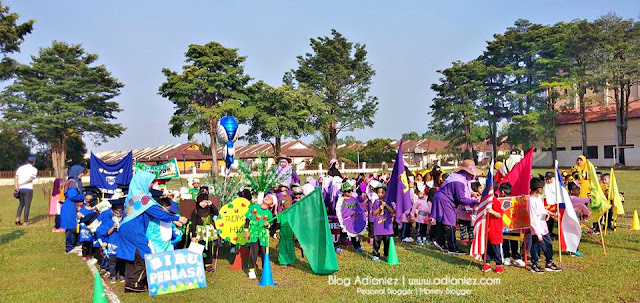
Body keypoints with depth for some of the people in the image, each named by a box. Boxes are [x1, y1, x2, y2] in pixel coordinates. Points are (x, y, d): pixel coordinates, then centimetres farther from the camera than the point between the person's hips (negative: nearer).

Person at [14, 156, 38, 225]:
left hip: (20, 189, 4)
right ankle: (25, 222, 5)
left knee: (21, 204, 20)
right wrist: (21, 184, -8)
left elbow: (16, 178, -1)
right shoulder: (34, 169, 0)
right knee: (27, 205, 3)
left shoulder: (20, 168, 12)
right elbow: (31, 179, -13)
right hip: (28, 189, -4)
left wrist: (16, 186, -9)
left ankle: (17, 218, 5)